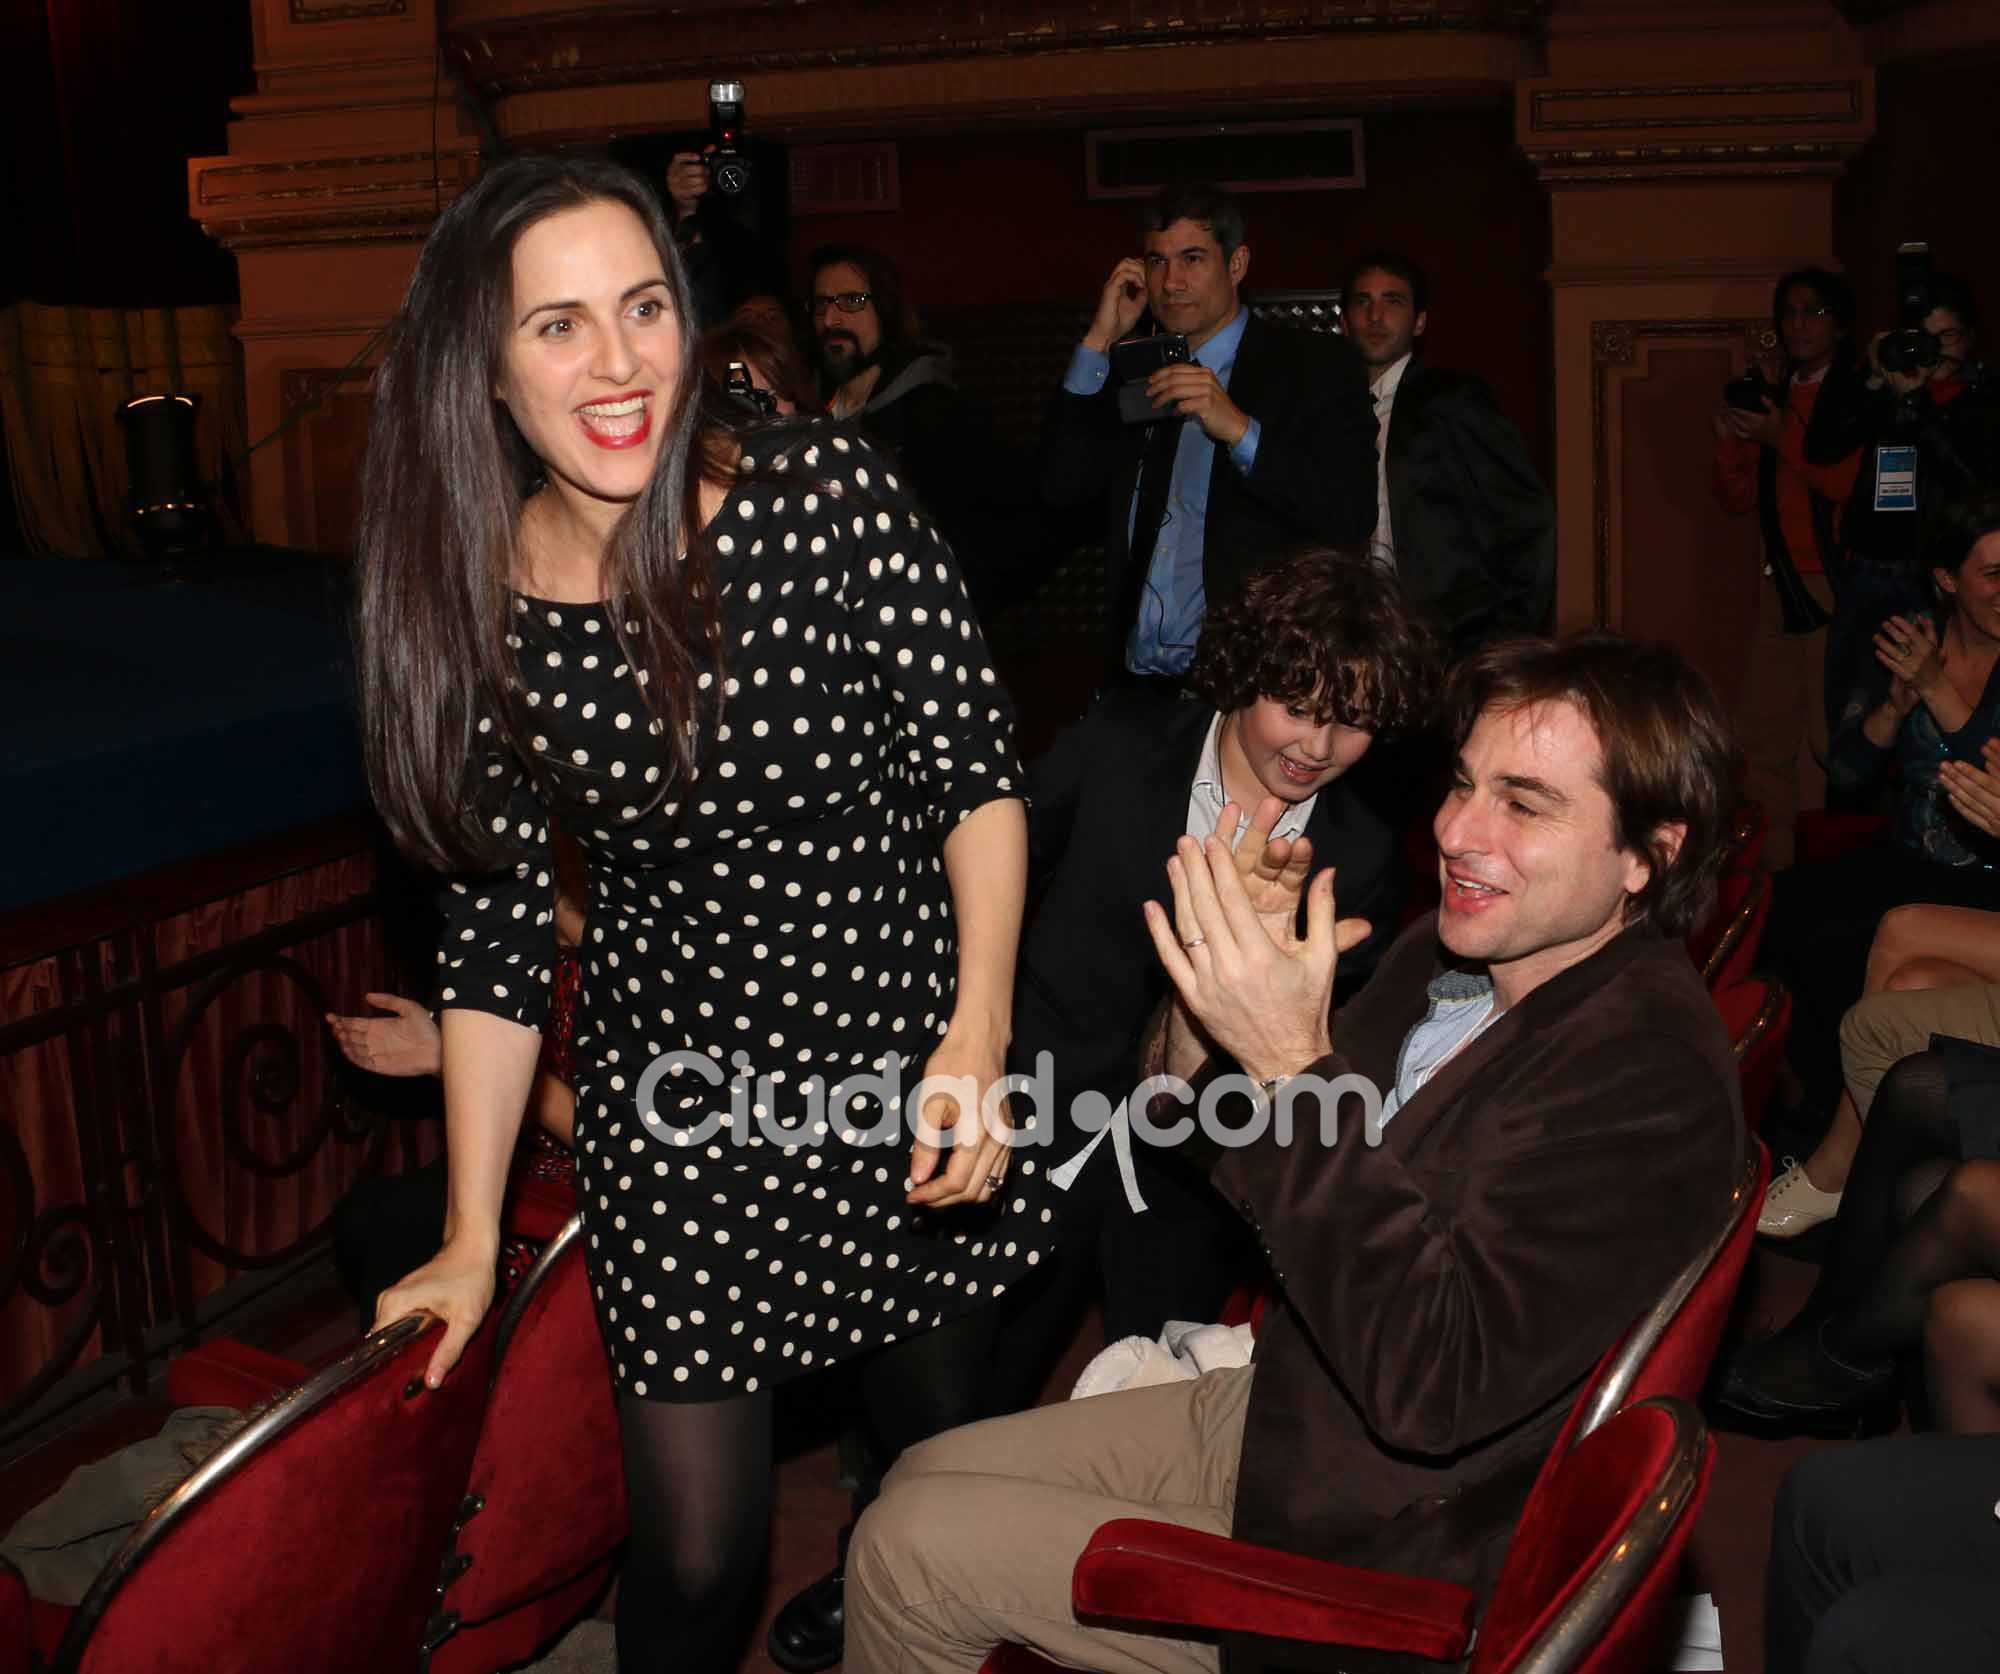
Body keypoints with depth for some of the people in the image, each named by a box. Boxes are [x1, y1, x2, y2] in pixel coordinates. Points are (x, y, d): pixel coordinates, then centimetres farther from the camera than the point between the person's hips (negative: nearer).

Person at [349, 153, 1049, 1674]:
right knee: (696, 1546, 2)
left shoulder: (827, 496, -15)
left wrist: (980, 1033, -17)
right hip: (677, 1107, 1)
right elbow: (499, 933, 1)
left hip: (912, 1052, 0)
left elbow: (976, 776, -7)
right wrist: (471, 1238, 3)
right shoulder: (469, 610, -7)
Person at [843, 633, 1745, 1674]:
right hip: (1274, 1413, 8)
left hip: (1374, 1570, -7)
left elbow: (1429, 1384, -34)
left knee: (909, 1552, -4)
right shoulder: (1447, 955, -2)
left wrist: (1290, 1063, -37)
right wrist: (1216, 988, -18)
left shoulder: (1655, 1080, -27)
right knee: (922, 1477, 13)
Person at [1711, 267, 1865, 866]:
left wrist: (1784, 439, -16)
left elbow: (1861, 487, -12)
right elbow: (1738, 500, 16)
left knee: (1829, 741, -10)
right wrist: (1728, 439, -1)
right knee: (1762, 738, 6)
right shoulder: (1771, 401, 18)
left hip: (1836, 587, -6)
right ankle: (1768, 871, 13)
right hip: (1781, 586, 6)